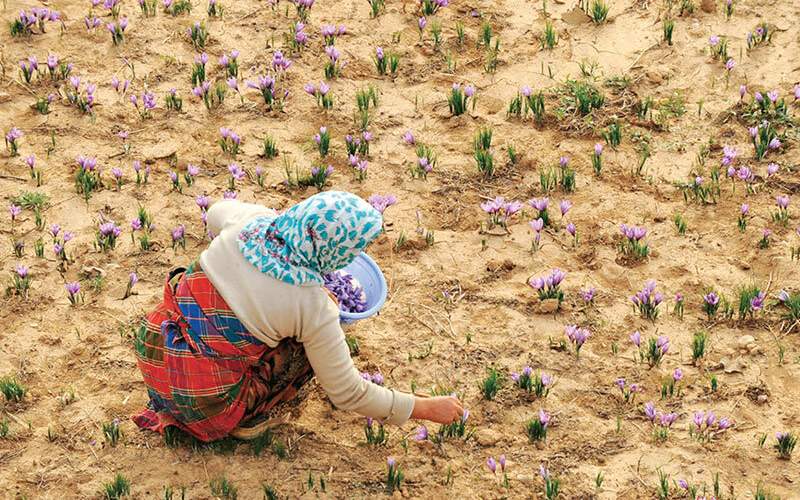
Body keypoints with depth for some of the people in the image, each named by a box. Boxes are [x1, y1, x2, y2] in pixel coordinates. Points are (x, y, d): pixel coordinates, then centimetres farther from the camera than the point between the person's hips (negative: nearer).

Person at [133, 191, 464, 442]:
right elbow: (348, 393, -9)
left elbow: (217, 213, 19)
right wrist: (427, 408, 1)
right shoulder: (314, 308, -21)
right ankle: (248, 418, 5)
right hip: (204, 402, -5)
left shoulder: (251, 219, -10)